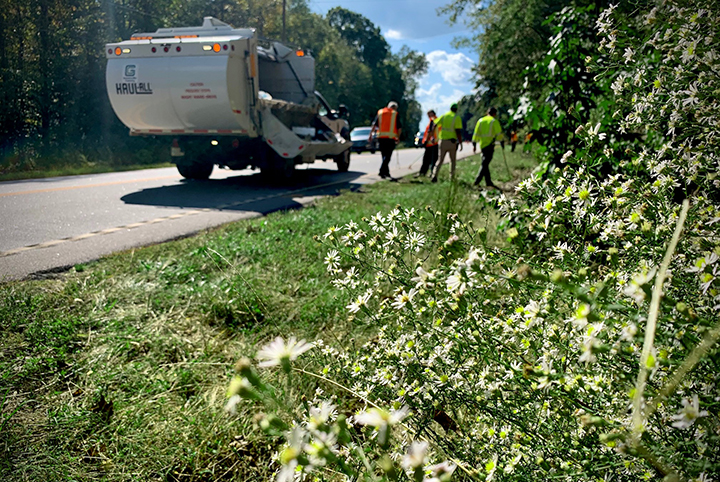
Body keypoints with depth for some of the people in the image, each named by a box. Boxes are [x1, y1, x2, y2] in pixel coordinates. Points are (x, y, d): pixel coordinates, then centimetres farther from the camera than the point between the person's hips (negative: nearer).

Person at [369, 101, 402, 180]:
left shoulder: (380, 112, 12)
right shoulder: (395, 114, 3)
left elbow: (374, 125, 4)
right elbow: (399, 128, -1)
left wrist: (370, 134, 3)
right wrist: (398, 137, 11)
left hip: (381, 137, 4)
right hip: (391, 138, -4)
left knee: (384, 155, 13)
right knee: (387, 156, -5)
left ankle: (386, 172, 18)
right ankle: (382, 171, -20)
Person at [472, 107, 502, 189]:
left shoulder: (480, 121, 12)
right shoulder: (494, 121, -2)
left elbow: (476, 133, 9)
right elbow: (499, 133, -3)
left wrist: (474, 144, 11)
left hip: (482, 144, 6)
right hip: (490, 144, -6)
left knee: (485, 163, 12)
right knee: (485, 163, -8)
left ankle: (488, 182, 15)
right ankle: (477, 181, -16)